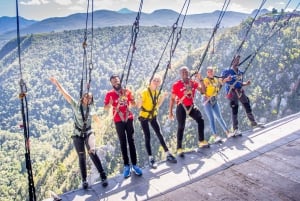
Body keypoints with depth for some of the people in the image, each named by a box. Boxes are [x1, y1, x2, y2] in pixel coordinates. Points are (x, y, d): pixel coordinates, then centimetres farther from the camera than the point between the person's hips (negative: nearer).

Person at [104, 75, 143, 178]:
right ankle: (126, 166, 8)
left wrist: (128, 97, -12)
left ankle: (134, 164, 7)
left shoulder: (127, 91, 5)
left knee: (131, 141, 2)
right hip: (118, 121, -1)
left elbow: (133, 104, 6)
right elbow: (105, 108, -3)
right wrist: (110, 104, -24)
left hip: (129, 119, 1)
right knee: (123, 143, 3)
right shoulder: (109, 94, 0)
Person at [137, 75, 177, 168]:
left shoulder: (157, 92, 1)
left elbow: (157, 105, 9)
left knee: (159, 134, 4)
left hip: (153, 116, 5)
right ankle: (151, 158, 1)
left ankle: (168, 155, 9)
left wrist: (163, 97, -3)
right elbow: (139, 106, -19)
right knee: (147, 137, -4)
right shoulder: (145, 92, -18)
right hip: (144, 116, -5)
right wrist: (140, 100, -39)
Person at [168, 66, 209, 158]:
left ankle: (201, 141, 18)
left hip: (191, 106, 5)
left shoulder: (193, 83, 2)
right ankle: (179, 149, 1)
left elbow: (202, 90, -5)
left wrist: (200, 80, -14)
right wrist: (170, 112, -6)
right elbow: (172, 99, -5)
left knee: (200, 120, 2)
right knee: (181, 127, -5)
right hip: (181, 107, -5)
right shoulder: (176, 85, -9)